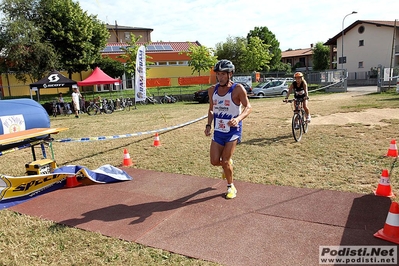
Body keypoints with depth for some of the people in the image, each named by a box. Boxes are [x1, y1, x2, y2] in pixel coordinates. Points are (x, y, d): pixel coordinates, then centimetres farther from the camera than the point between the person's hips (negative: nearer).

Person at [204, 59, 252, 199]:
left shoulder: (238, 89, -13)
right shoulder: (212, 90, 3)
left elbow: (248, 107, -11)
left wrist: (238, 118, -28)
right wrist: (208, 125, 1)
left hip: (233, 131, -5)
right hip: (218, 131, 5)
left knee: (225, 161, -6)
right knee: (214, 161, 4)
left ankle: (231, 187, 20)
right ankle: (228, 164, 41)